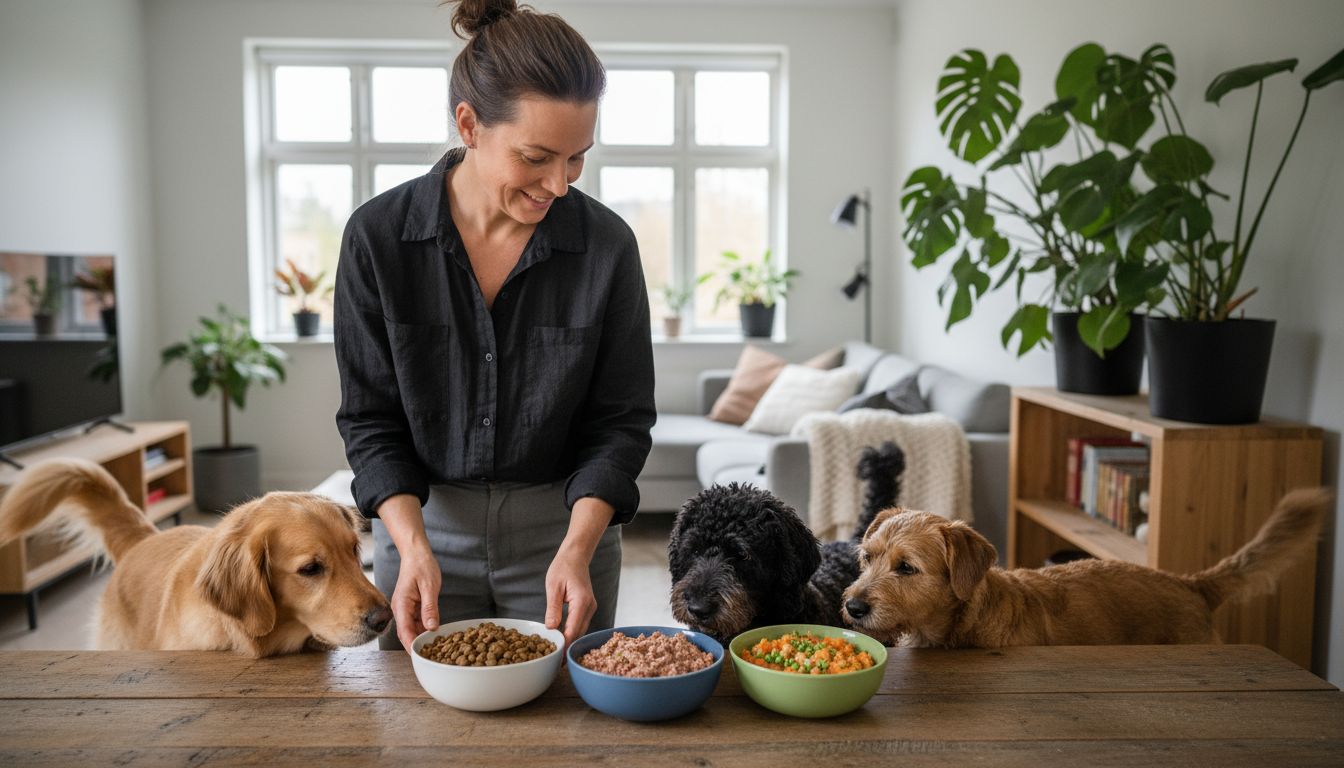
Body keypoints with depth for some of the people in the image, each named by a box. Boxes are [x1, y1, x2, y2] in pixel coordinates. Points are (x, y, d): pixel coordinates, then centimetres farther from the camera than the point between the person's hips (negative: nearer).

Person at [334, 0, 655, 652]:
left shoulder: (607, 244, -12)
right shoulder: (378, 236, -12)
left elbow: (620, 421, -8)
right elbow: (370, 420, -7)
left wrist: (577, 550, -21)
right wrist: (414, 547, -20)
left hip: (563, 526, 0)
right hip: (419, 522, 0)